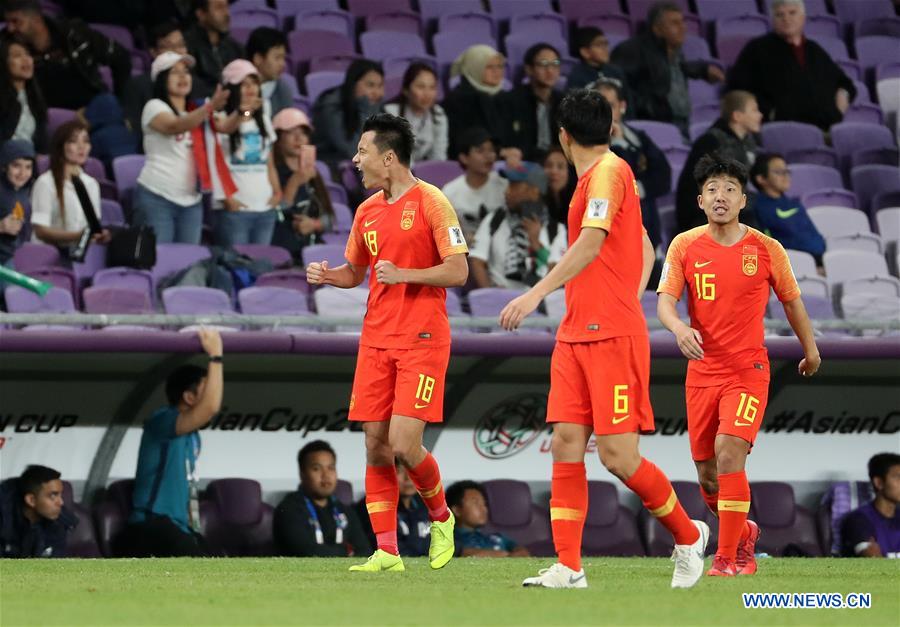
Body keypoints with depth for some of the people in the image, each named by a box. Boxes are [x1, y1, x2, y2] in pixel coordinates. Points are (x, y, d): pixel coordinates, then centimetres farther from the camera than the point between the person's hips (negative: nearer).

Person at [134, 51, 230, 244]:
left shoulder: (194, 111, 18)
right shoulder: (155, 107, -3)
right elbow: (173, 126, -23)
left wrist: (241, 112, -11)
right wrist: (210, 107, -35)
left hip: (191, 200, 6)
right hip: (156, 198, -6)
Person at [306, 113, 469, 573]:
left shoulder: (430, 202, -7)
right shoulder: (367, 211, 13)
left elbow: (458, 272, -10)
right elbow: (355, 271, 26)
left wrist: (404, 274, -20)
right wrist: (328, 275, 5)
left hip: (422, 339, -6)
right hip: (376, 340, 6)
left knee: (404, 444, -14)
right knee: (376, 445, 0)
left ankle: (441, 517, 14)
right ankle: (386, 552, 4)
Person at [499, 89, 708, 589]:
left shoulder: (608, 172, -10)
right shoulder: (596, 177, 18)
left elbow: (591, 245, -22)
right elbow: (646, 251, 26)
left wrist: (537, 294, -28)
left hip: (612, 336, -9)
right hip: (576, 336, 9)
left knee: (618, 455, -8)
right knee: (565, 445, -2)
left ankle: (688, 535, 12)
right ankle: (568, 568, -4)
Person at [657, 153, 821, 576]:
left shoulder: (766, 250, -3)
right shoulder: (685, 247, 0)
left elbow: (792, 302, 11)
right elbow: (665, 301, -8)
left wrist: (810, 350, 22)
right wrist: (679, 328, -30)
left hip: (748, 371, -3)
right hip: (702, 372, 3)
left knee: (729, 454, -21)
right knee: (707, 472, 8)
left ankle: (728, 557, -13)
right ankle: (744, 532, 36)